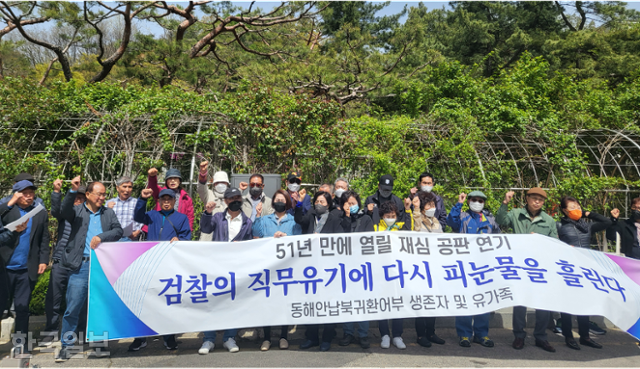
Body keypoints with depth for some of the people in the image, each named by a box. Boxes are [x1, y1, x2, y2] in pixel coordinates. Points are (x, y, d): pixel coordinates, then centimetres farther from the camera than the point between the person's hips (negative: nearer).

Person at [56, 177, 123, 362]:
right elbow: (64, 212, -15)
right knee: (72, 308, 1)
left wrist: (101, 236, -15)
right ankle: (67, 345, 16)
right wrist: (73, 191, -25)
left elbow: (118, 231, 0)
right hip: (81, 265, -2)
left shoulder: (109, 213, 12)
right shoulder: (77, 210, 7)